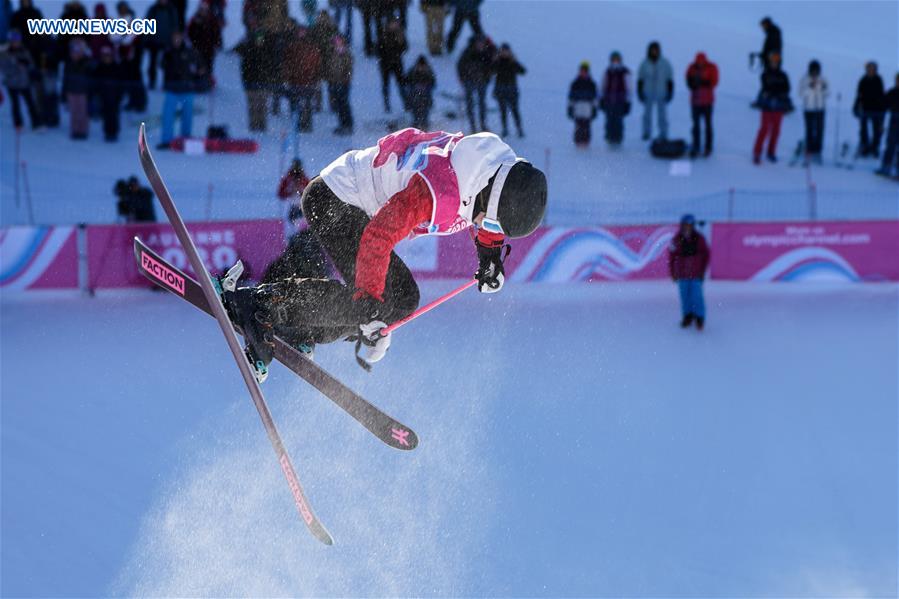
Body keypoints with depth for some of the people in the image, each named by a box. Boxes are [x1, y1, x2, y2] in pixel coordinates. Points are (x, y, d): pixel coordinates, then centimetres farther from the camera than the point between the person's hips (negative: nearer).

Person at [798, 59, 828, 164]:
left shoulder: (822, 80, 5)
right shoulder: (804, 80, -4)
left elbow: (826, 94, 7)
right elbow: (801, 94, -9)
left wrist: (824, 88, -14)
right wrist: (810, 87, -22)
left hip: (820, 109, 3)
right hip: (809, 109, -3)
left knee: (820, 131, -1)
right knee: (810, 131, -7)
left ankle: (817, 152, 6)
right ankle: (809, 153, -3)